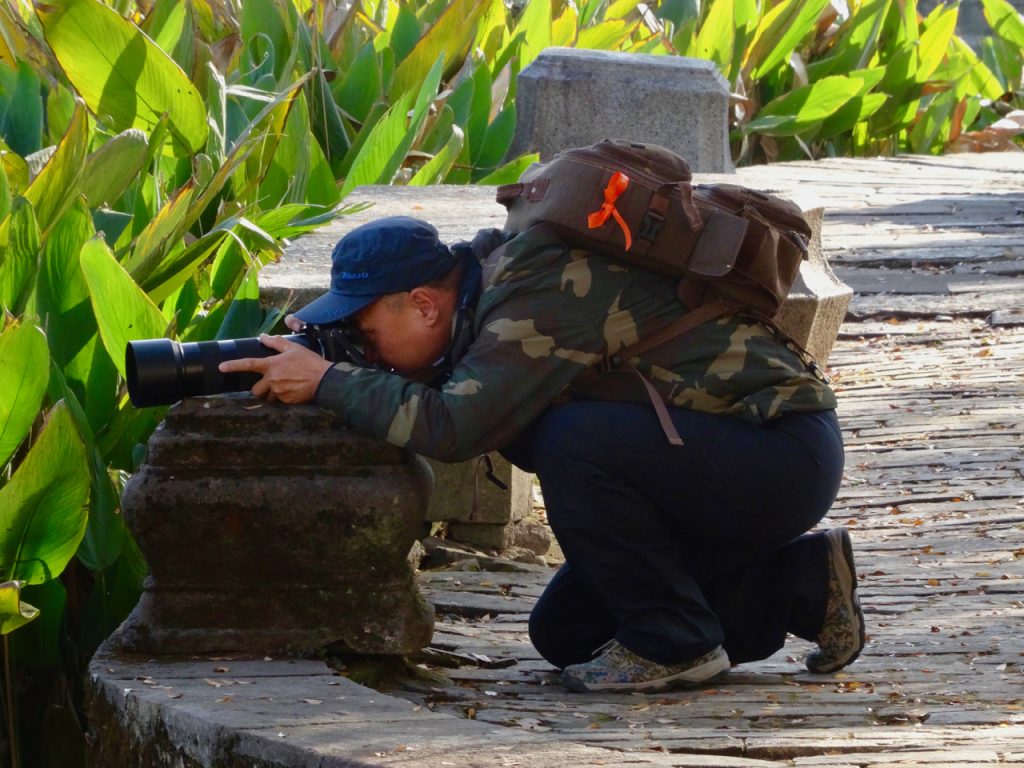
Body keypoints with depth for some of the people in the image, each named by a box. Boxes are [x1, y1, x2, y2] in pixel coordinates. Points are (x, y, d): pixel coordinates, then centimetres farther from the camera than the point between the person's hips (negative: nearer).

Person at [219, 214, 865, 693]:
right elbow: (436, 398, 10)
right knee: (564, 635, 10)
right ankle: (801, 584, 15)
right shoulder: (490, 276, 4)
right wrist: (326, 365, -6)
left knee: (572, 443, -31)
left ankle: (672, 644, -13)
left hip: (784, 454, -10)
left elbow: (451, 427, -34)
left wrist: (326, 382, -24)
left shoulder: (541, 300, -25)